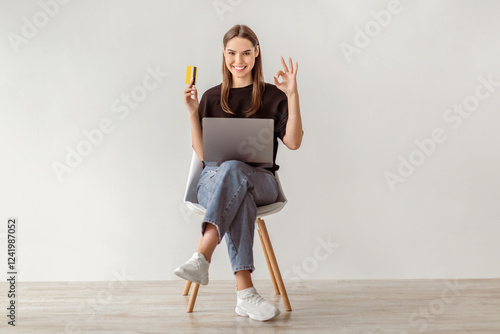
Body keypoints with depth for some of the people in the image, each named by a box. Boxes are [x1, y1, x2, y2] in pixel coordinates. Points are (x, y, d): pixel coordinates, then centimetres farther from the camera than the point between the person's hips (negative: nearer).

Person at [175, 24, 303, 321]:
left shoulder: (273, 95, 10)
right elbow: (202, 153, 9)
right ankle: (245, 292, -45)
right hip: (214, 179, 1)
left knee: (232, 169, -38)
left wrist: (293, 95, -9)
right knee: (240, 197, -37)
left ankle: (202, 257, -49)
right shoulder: (211, 98, 14)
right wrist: (193, 113, -2)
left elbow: (293, 142, -3)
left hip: (260, 181, -1)